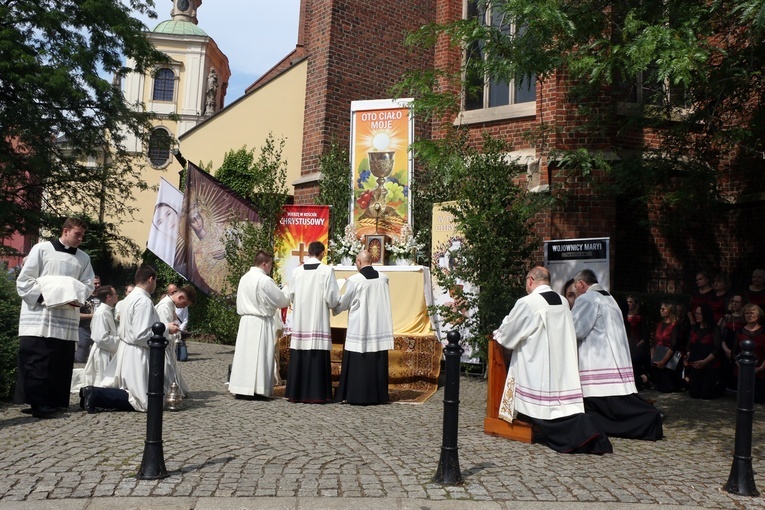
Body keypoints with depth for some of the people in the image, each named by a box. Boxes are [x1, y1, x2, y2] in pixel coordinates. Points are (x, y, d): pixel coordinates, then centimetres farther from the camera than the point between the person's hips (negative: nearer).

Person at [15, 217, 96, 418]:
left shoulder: (83, 258, 12)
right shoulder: (42, 249, 1)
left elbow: (88, 285, 10)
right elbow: (24, 281, -2)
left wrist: (76, 297, -10)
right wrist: (43, 297, -15)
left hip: (67, 318, 4)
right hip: (39, 315, -4)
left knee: (61, 362, 6)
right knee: (36, 362, -5)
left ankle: (54, 402, 14)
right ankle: (38, 403, -1)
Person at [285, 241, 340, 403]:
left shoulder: (297, 271, 3)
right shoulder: (327, 270, -7)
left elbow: (291, 296, 10)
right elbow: (332, 298, -8)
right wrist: (332, 304, 14)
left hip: (299, 322, 3)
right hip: (318, 322, -3)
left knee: (299, 358, 8)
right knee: (317, 359, -1)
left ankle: (296, 393, 13)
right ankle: (315, 394, 0)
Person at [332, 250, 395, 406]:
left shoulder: (354, 280, -12)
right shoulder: (384, 278, 2)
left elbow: (344, 303, 0)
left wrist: (334, 307, 21)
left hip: (359, 328, -4)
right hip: (379, 327, 4)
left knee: (358, 363, 3)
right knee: (377, 362, 9)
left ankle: (356, 395, 6)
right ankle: (377, 395, 14)